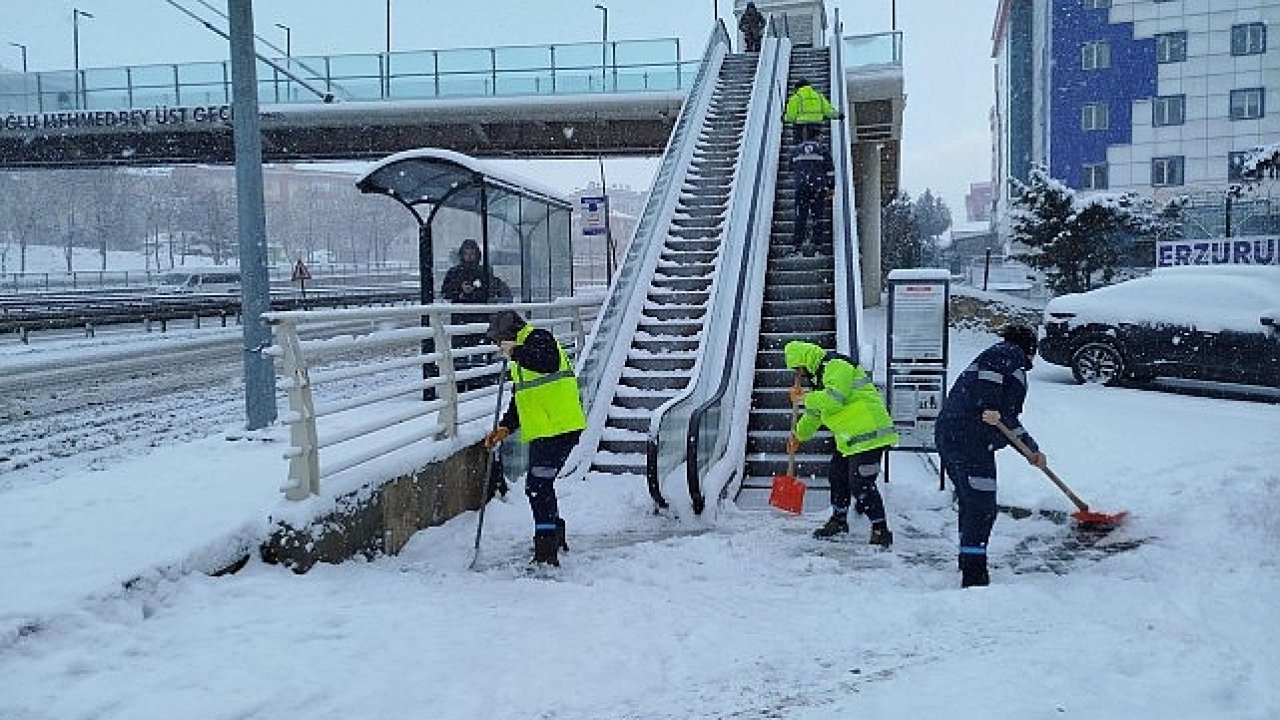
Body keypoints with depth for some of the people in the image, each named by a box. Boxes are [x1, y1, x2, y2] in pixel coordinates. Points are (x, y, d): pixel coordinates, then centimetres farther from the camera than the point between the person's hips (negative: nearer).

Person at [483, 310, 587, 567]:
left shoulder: (540, 338, -8)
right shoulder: (520, 363, 23)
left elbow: (549, 363, -31)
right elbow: (519, 400, 26)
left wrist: (516, 351, -26)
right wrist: (505, 428, 14)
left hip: (558, 429, -11)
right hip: (541, 432, 11)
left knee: (538, 486, -14)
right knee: (540, 485, 21)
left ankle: (546, 553, -13)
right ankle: (555, 539, 38)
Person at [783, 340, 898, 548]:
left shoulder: (836, 366, -14)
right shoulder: (821, 373, 19)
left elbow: (833, 399, -29)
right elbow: (815, 412, 31)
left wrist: (804, 398, -15)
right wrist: (798, 435, 34)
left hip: (868, 434, -11)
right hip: (850, 437, 11)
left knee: (861, 484, -12)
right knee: (837, 476, 18)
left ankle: (880, 531, -3)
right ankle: (839, 520, 35)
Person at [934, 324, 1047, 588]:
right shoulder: (1010, 354, 4)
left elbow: (1008, 418, 35)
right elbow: (989, 371, -21)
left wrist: (1031, 449, 34)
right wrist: (990, 407, -29)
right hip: (970, 440, -10)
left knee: (970, 504, 19)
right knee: (982, 508, -9)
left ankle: (969, 567, 29)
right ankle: (974, 577, -9)